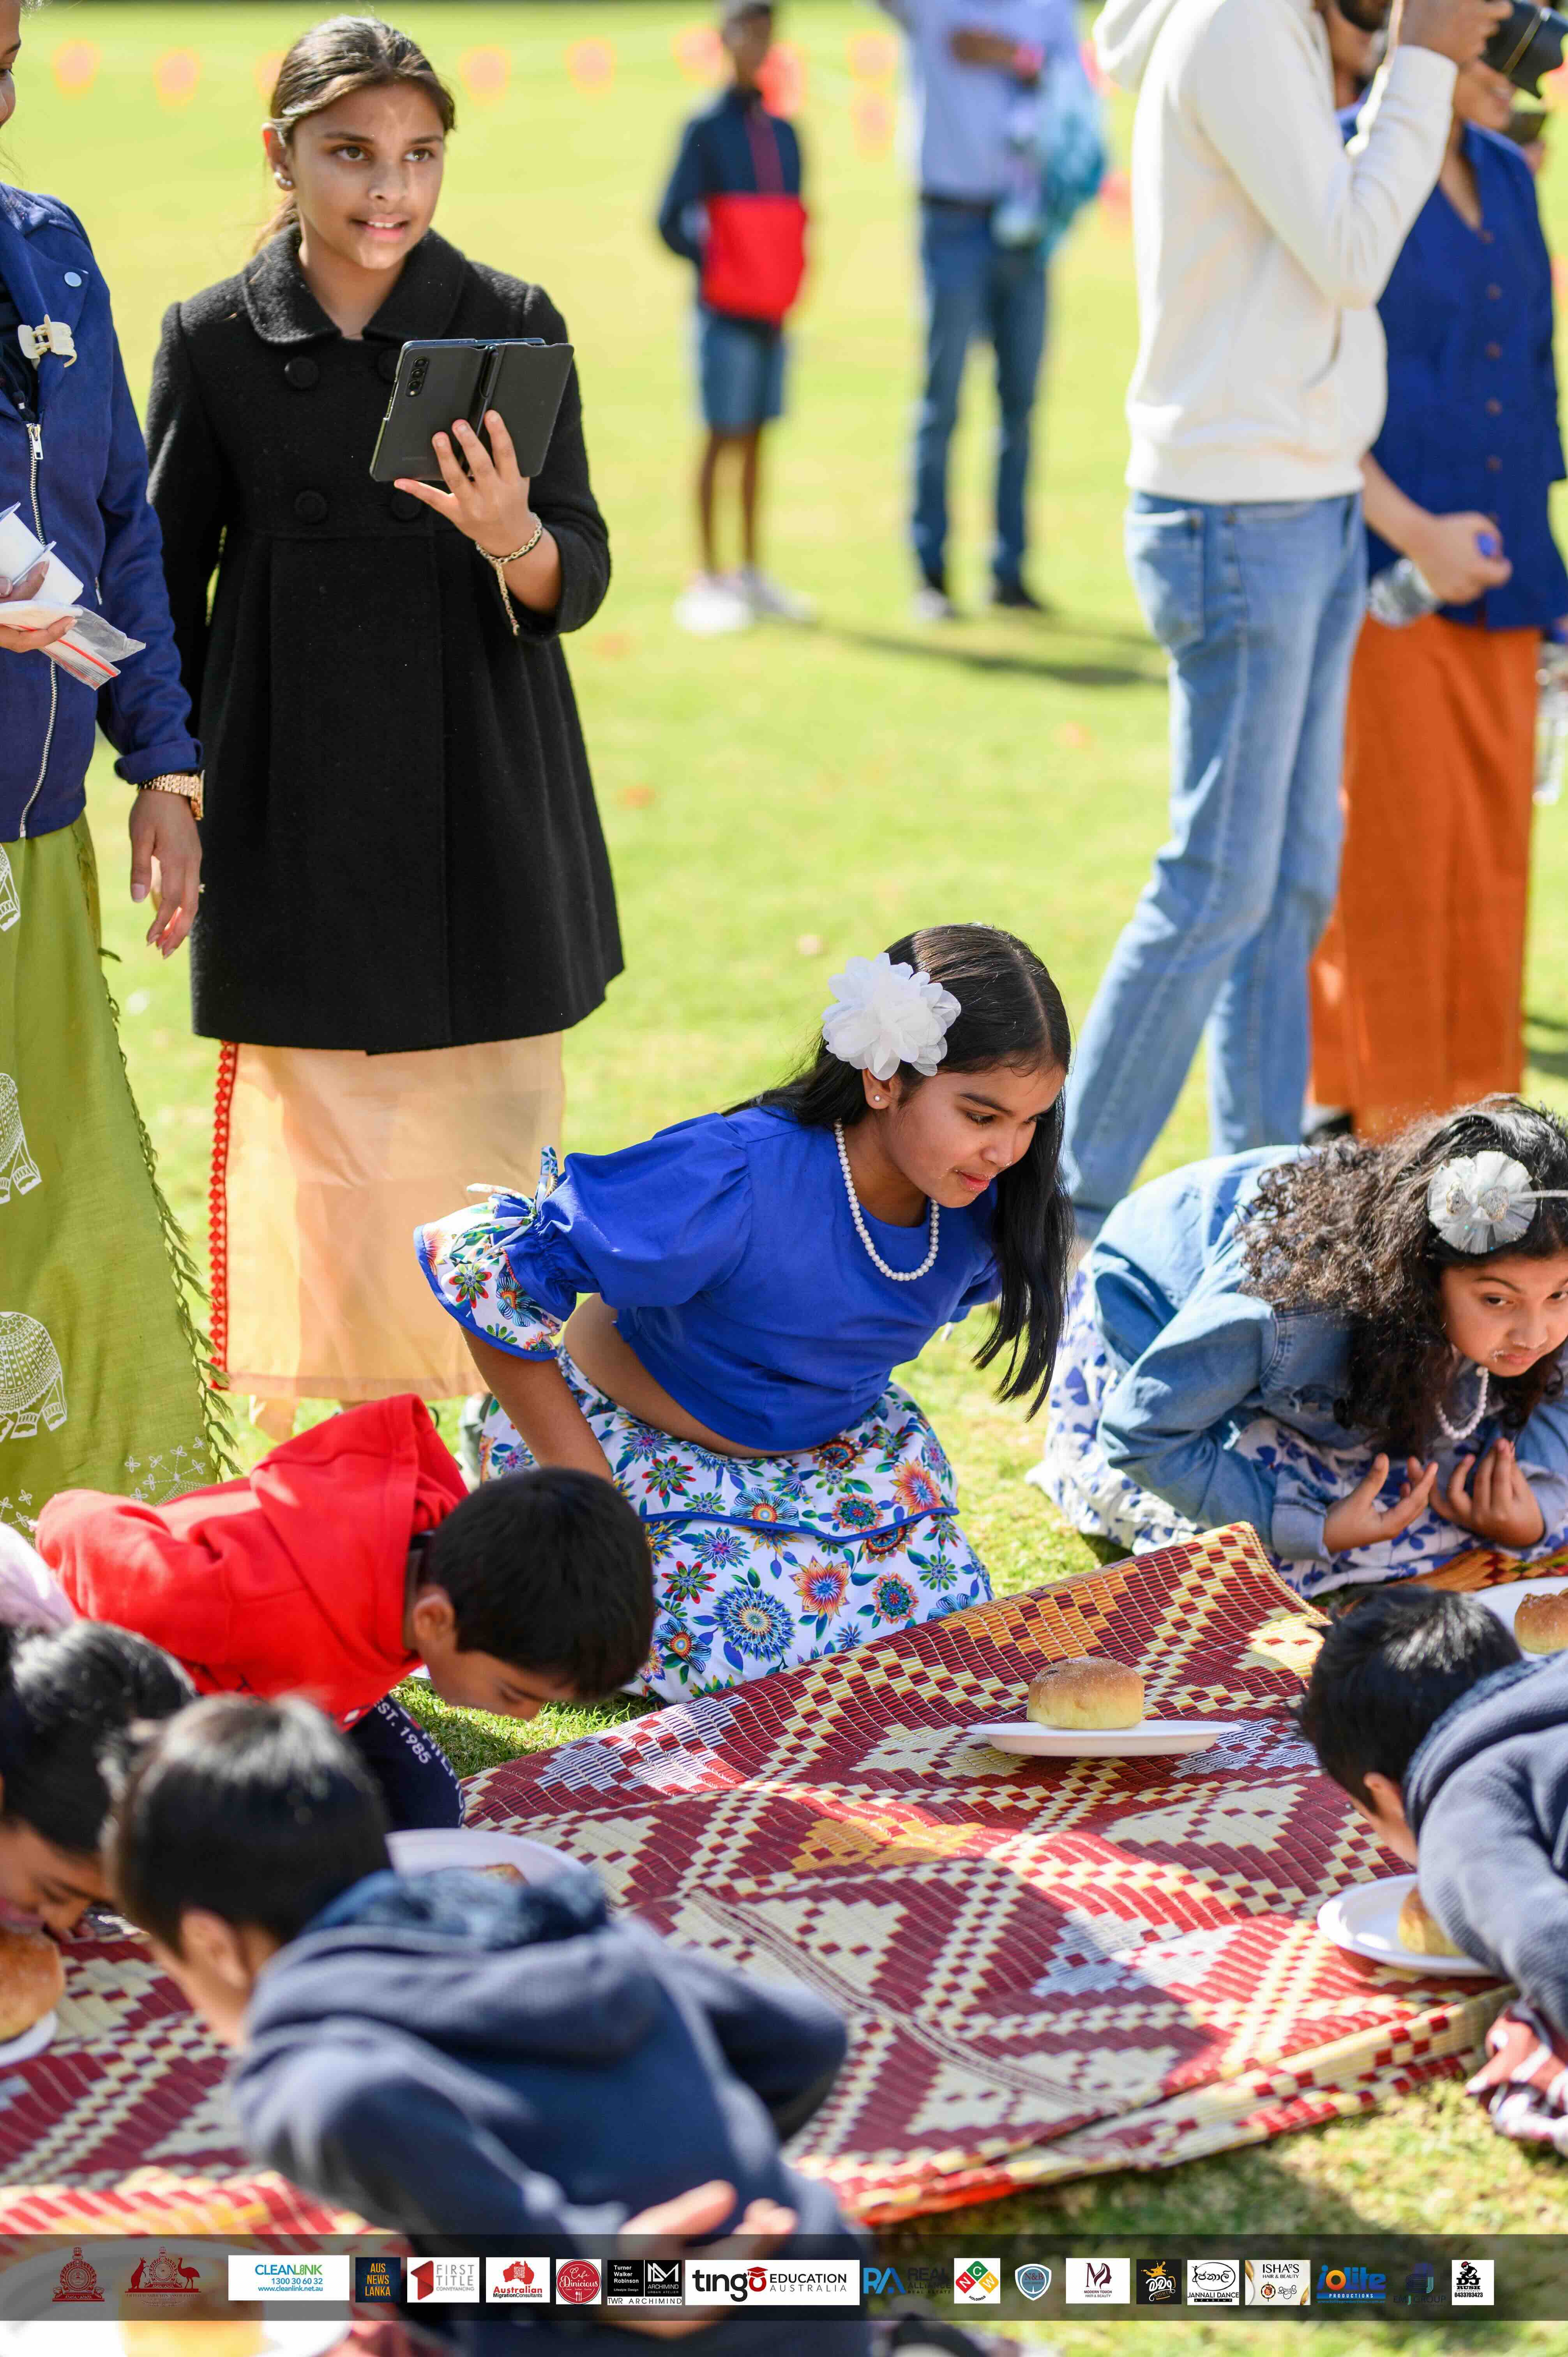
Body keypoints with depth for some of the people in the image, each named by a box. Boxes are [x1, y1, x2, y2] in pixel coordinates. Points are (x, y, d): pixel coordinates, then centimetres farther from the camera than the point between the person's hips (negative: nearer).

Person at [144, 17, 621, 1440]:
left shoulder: (512, 324, 0)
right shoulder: (217, 342, 1)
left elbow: (581, 582, -2)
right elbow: (167, 591, 9)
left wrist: (510, 537, -23)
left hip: (484, 809, 0)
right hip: (302, 825, 0)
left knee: (498, 1139, 4)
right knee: (324, 1154, 1)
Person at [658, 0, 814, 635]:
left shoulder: (783, 134, 12)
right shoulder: (706, 130, -6)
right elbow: (672, 222, -8)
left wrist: (786, 280, 4)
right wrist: (716, 265, -9)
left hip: (772, 315, 6)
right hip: (726, 314, -6)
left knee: (754, 440, 10)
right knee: (722, 438, -4)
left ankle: (752, 577, 16)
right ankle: (709, 581, -1)